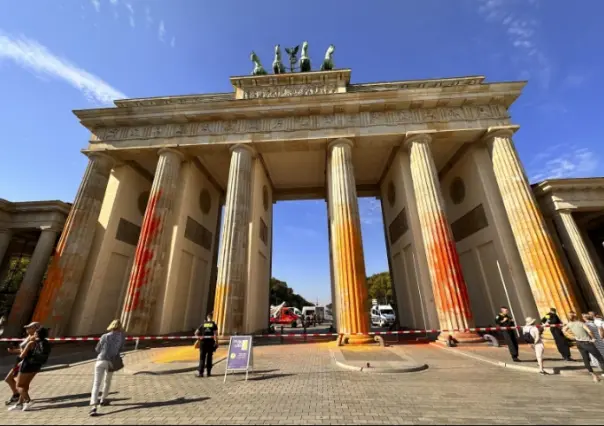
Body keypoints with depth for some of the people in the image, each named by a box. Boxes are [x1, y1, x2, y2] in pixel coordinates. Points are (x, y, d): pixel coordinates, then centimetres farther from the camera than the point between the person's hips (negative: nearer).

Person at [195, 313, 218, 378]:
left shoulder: (203, 324, 6)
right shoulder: (214, 325, 1)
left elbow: (196, 333, 2)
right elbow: (215, 334, -7)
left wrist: (199, 337, 17)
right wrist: (216, 342, -4)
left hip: (203, 342, 1)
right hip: (211, 342, 0)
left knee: (202, 358, 6)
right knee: (209, 357, 10)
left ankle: (200, 372, 0)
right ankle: (208, 372, 15)